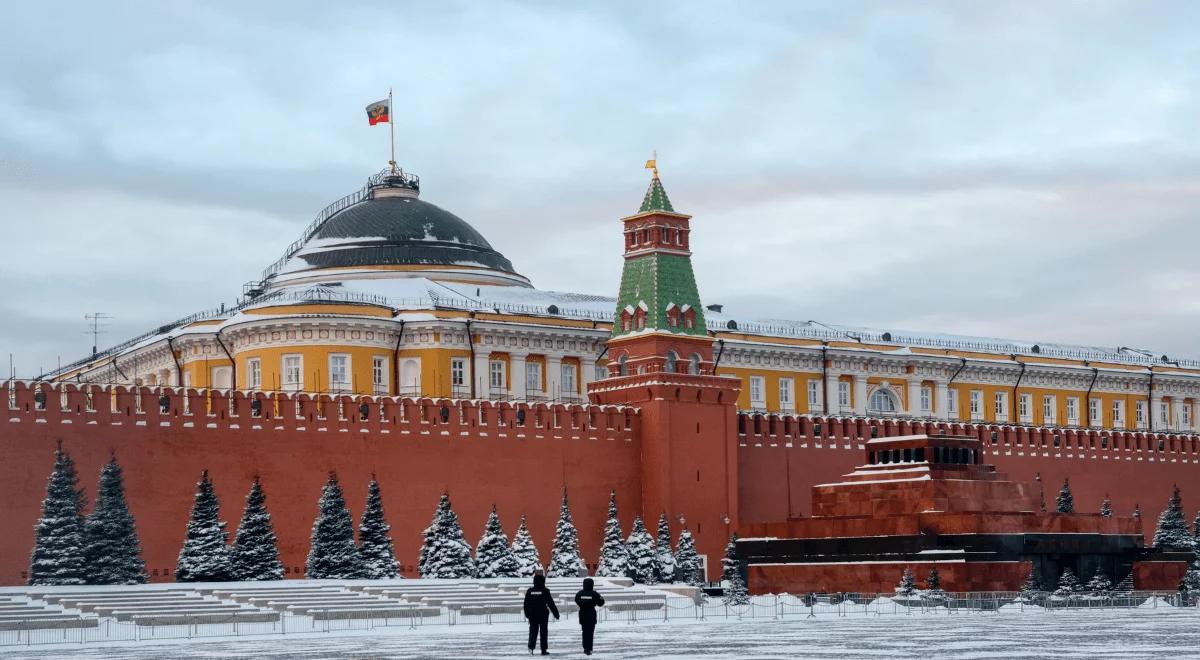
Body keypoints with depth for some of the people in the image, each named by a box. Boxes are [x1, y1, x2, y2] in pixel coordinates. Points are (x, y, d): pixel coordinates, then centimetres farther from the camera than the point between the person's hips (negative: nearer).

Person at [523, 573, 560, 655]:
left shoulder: (530, 591, 1)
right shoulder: (545, 591, -8)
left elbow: (526, 604, 7)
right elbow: (551, 604, -6)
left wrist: (527, 614, 17)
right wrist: (556, 614, 0)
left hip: (532, 615, 2)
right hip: (543, 615, -2)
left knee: (533, 631, 6)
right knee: (543, 632, 6)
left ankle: (531, 647, -15)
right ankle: (543, 650, 6)